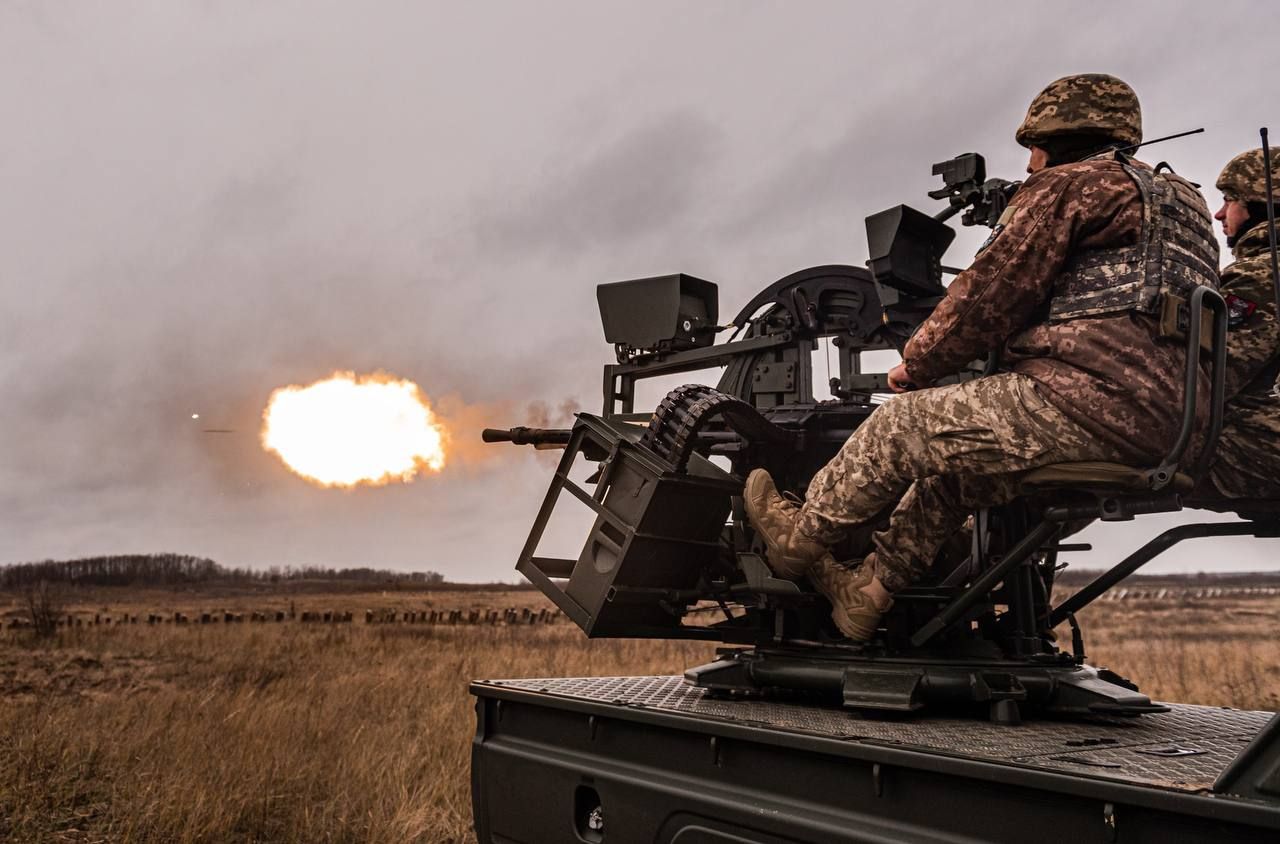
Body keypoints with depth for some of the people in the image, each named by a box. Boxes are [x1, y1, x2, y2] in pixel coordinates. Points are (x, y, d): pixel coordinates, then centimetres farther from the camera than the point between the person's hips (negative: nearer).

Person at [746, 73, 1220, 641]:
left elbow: (989, 292, -6)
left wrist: (916, 365, 8)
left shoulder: (1066, 187, 0)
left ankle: (799, 538, 18)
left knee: (903, 424, 2)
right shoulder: (1182, 200, 30)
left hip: (1091, 401, -10)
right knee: (950, 460, 22)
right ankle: (868, 592, 25)